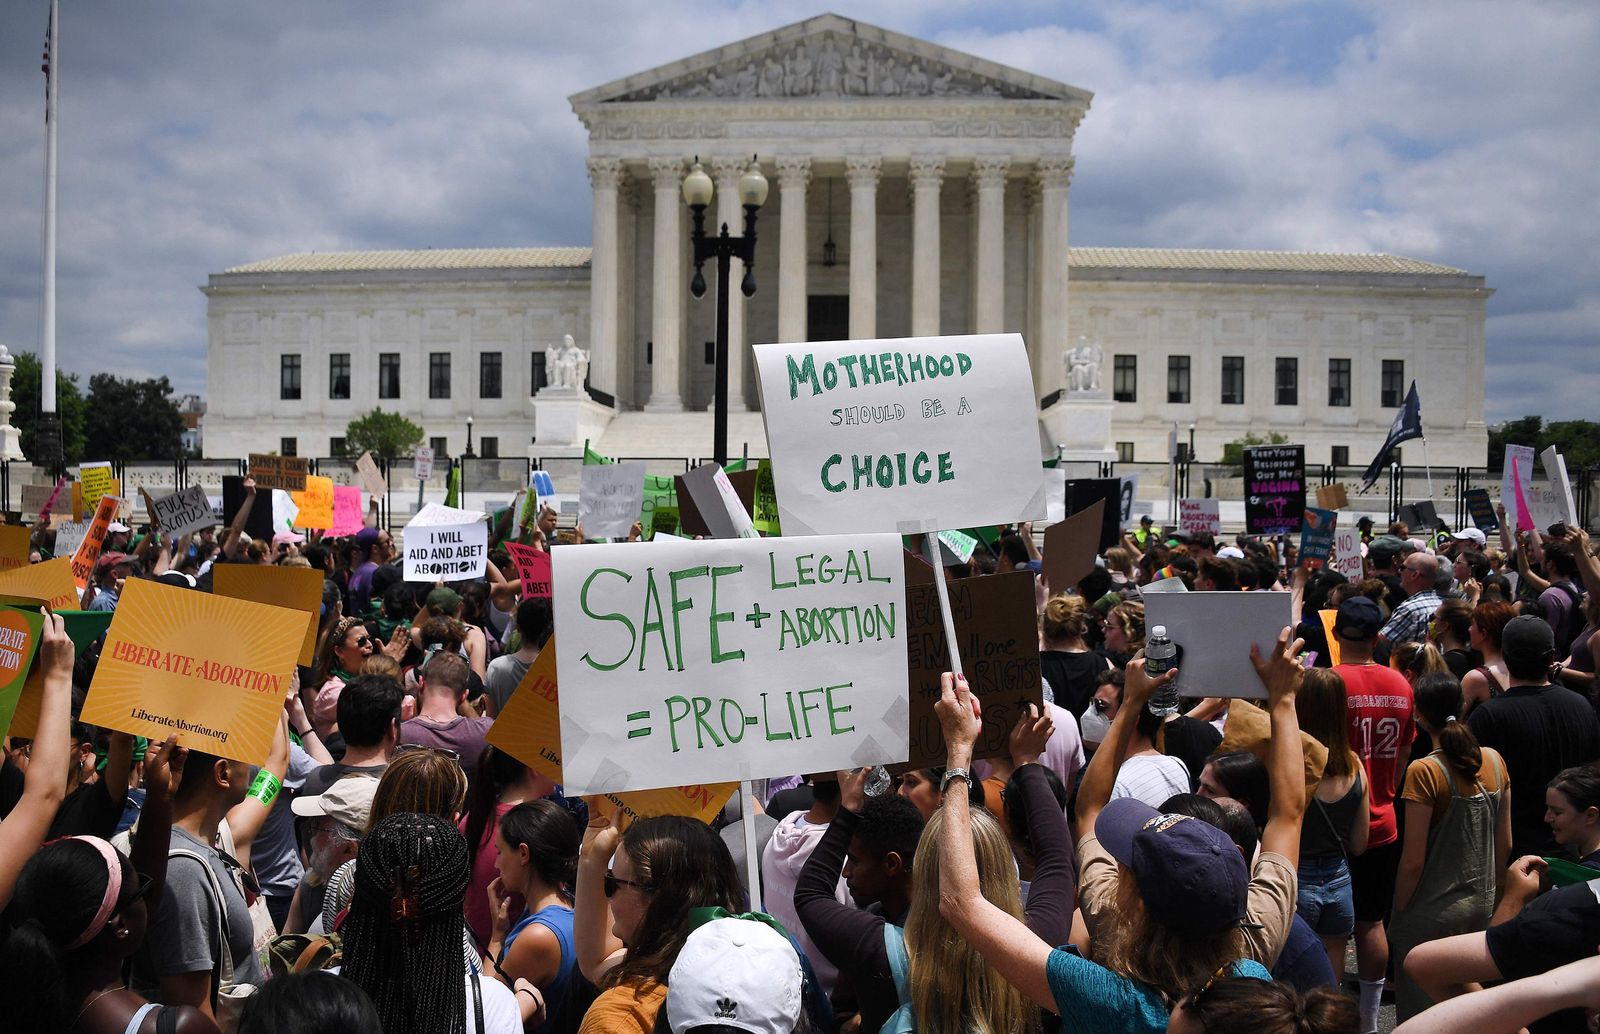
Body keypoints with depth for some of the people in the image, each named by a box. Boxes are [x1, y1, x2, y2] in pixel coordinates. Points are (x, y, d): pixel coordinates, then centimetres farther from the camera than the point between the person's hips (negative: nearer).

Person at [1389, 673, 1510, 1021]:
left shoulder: (1425, 772, -20)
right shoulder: (1494, 761, -2)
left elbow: (1413, 860, -18)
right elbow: (1505, 844, 7)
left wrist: (1397, 916, -6)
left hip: (1434, 911, -6)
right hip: (1481, 904, 6)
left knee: (1420, 1010, 7)